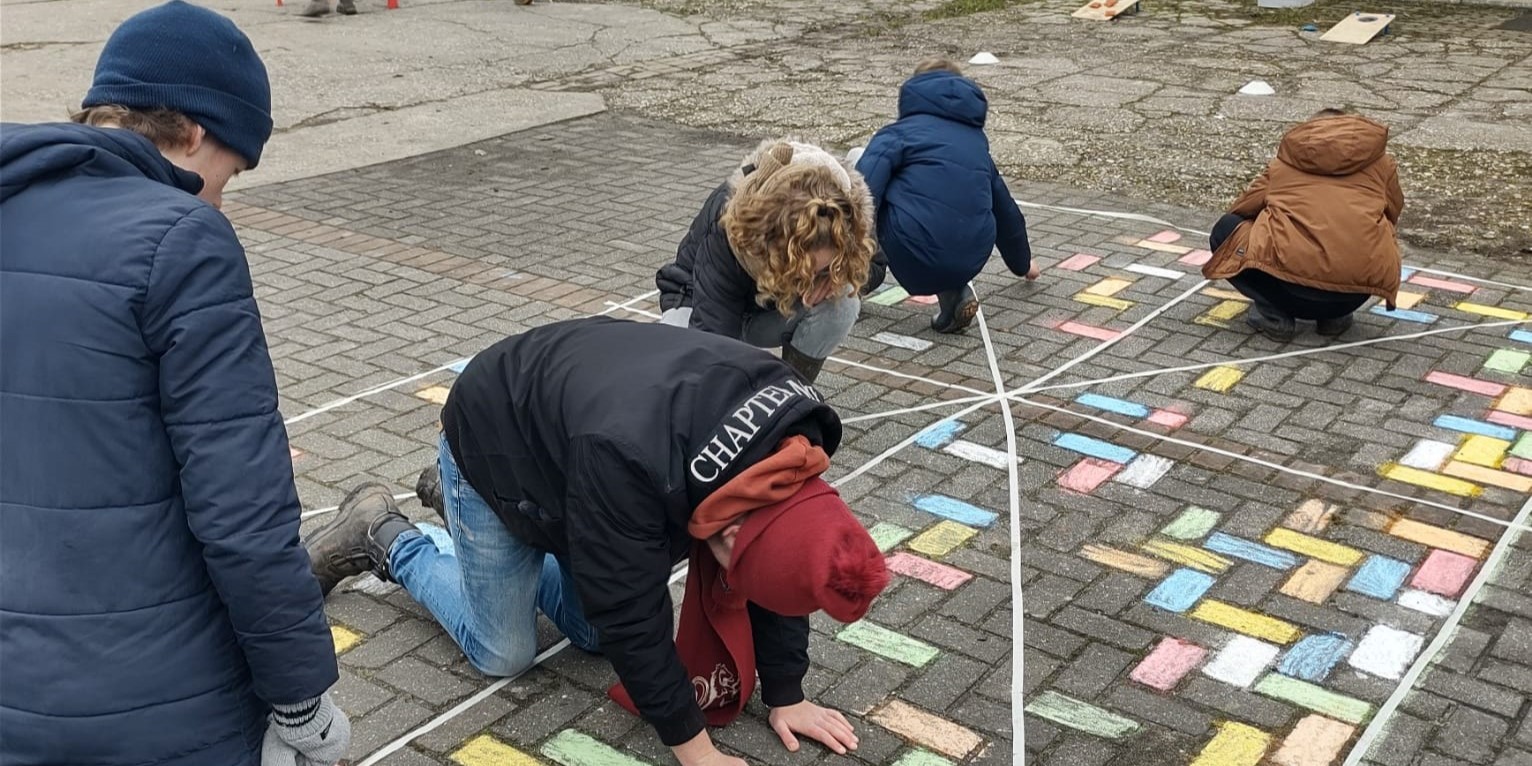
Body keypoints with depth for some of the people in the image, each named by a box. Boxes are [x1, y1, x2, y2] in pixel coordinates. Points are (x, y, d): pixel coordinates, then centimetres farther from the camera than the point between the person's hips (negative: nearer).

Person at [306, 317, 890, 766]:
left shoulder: (791, 435, -25)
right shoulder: (627, 467, -45)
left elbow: (775, 561, -10)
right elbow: (633, 617, -34)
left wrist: (786, 695, -6)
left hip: (565, 431, 6)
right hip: (493, 443, -6)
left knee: (595, 634, 14)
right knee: (502, 653, 2)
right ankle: (381, 539, 23)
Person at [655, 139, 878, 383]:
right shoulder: (728, 229, -41)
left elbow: (870, 265, -7)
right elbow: (712, 335, -41)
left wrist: (833, 275, -32)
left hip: (774, 313, 3)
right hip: (700, 302, -2)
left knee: (842, 304, -31)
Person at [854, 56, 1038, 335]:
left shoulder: (901, 131, 11)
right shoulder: (977, 142, 27)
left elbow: (863, 191, -10)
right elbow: (1006, 210, 39)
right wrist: (1023, 264, 56)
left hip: (913, 261, -5)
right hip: (968, 266, 5)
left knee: (858, 157, 18)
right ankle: (954, 293, 12)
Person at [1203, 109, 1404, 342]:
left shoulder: (1283, 163, 21)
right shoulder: (1379, 159, 23)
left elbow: (1242, 210, 26)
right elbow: (1393, 214, 35)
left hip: (1290, 289, -2)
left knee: (1226, 230, 22)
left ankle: (1274, 314, 6)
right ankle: (1334, 316, 14)